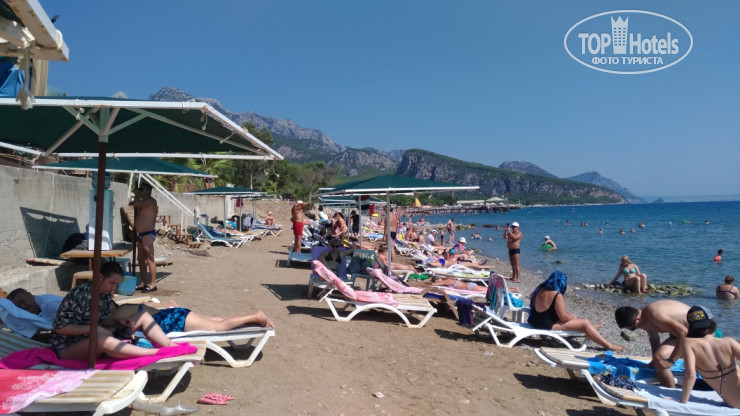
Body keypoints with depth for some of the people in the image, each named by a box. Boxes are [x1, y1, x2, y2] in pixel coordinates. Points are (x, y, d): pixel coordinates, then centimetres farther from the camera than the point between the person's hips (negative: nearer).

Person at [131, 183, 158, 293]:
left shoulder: (151, 201, -12)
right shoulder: (144, 202, 20)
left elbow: (137, 204, -24)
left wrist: (136, 195, -7)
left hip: (148, 233, -11)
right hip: (141, 234, 11)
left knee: (150, 259, -11)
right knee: (141, 258, 11)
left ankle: (153, 284, -9)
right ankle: (143, 283, 17)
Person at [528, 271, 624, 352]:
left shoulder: (540, 290, 0)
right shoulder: (557, 296, -22)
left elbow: (531, 297, 24)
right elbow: (564, 317, -19)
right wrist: (573, 317, 3)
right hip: (549, 326, -9)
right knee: (585, 323, -2)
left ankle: (591, 328, 46)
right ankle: (608, 345, 3)